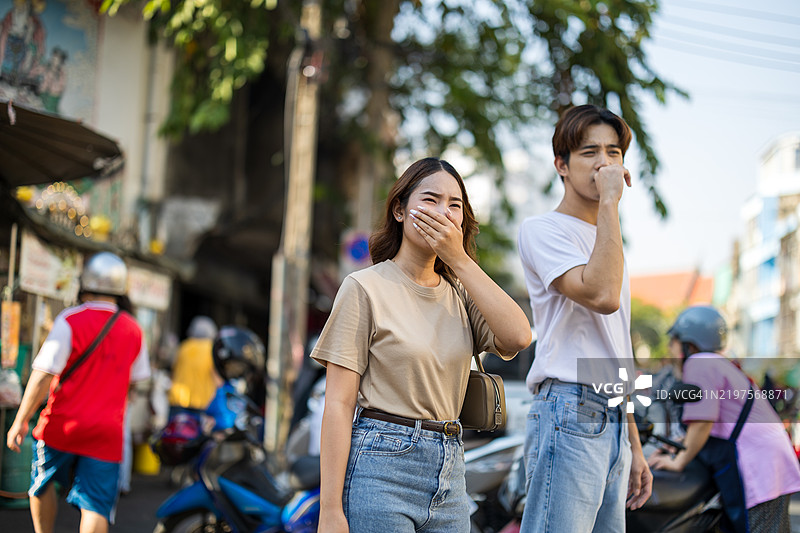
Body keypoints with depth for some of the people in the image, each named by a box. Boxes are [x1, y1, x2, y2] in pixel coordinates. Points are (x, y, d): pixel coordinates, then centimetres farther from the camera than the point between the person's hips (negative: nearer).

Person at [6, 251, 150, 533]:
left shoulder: (69, 321, -10)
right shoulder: (134, 330, 3)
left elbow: (42, 375, -13)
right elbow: (137, 379, 17)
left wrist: (21, 420, -8)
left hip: (61, 425, -2)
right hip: (106, 434, 2)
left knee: (43, 483, 23)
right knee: (95, 505, -2)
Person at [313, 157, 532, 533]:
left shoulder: (460, 293, 12)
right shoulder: (365, 288, -4)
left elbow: (517, 337, -8)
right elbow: (338, 403, -8)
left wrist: (459, 259, -7)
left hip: (449, 470, 5)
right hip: (380, 468, -5)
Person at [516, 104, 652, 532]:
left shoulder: (606, 242, 23)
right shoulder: (541, 230, -2)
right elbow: (602, 296, -21)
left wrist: (634, 446, 23)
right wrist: (609, 203, -15)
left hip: (612, 422, 8)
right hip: (570, 412, -8)